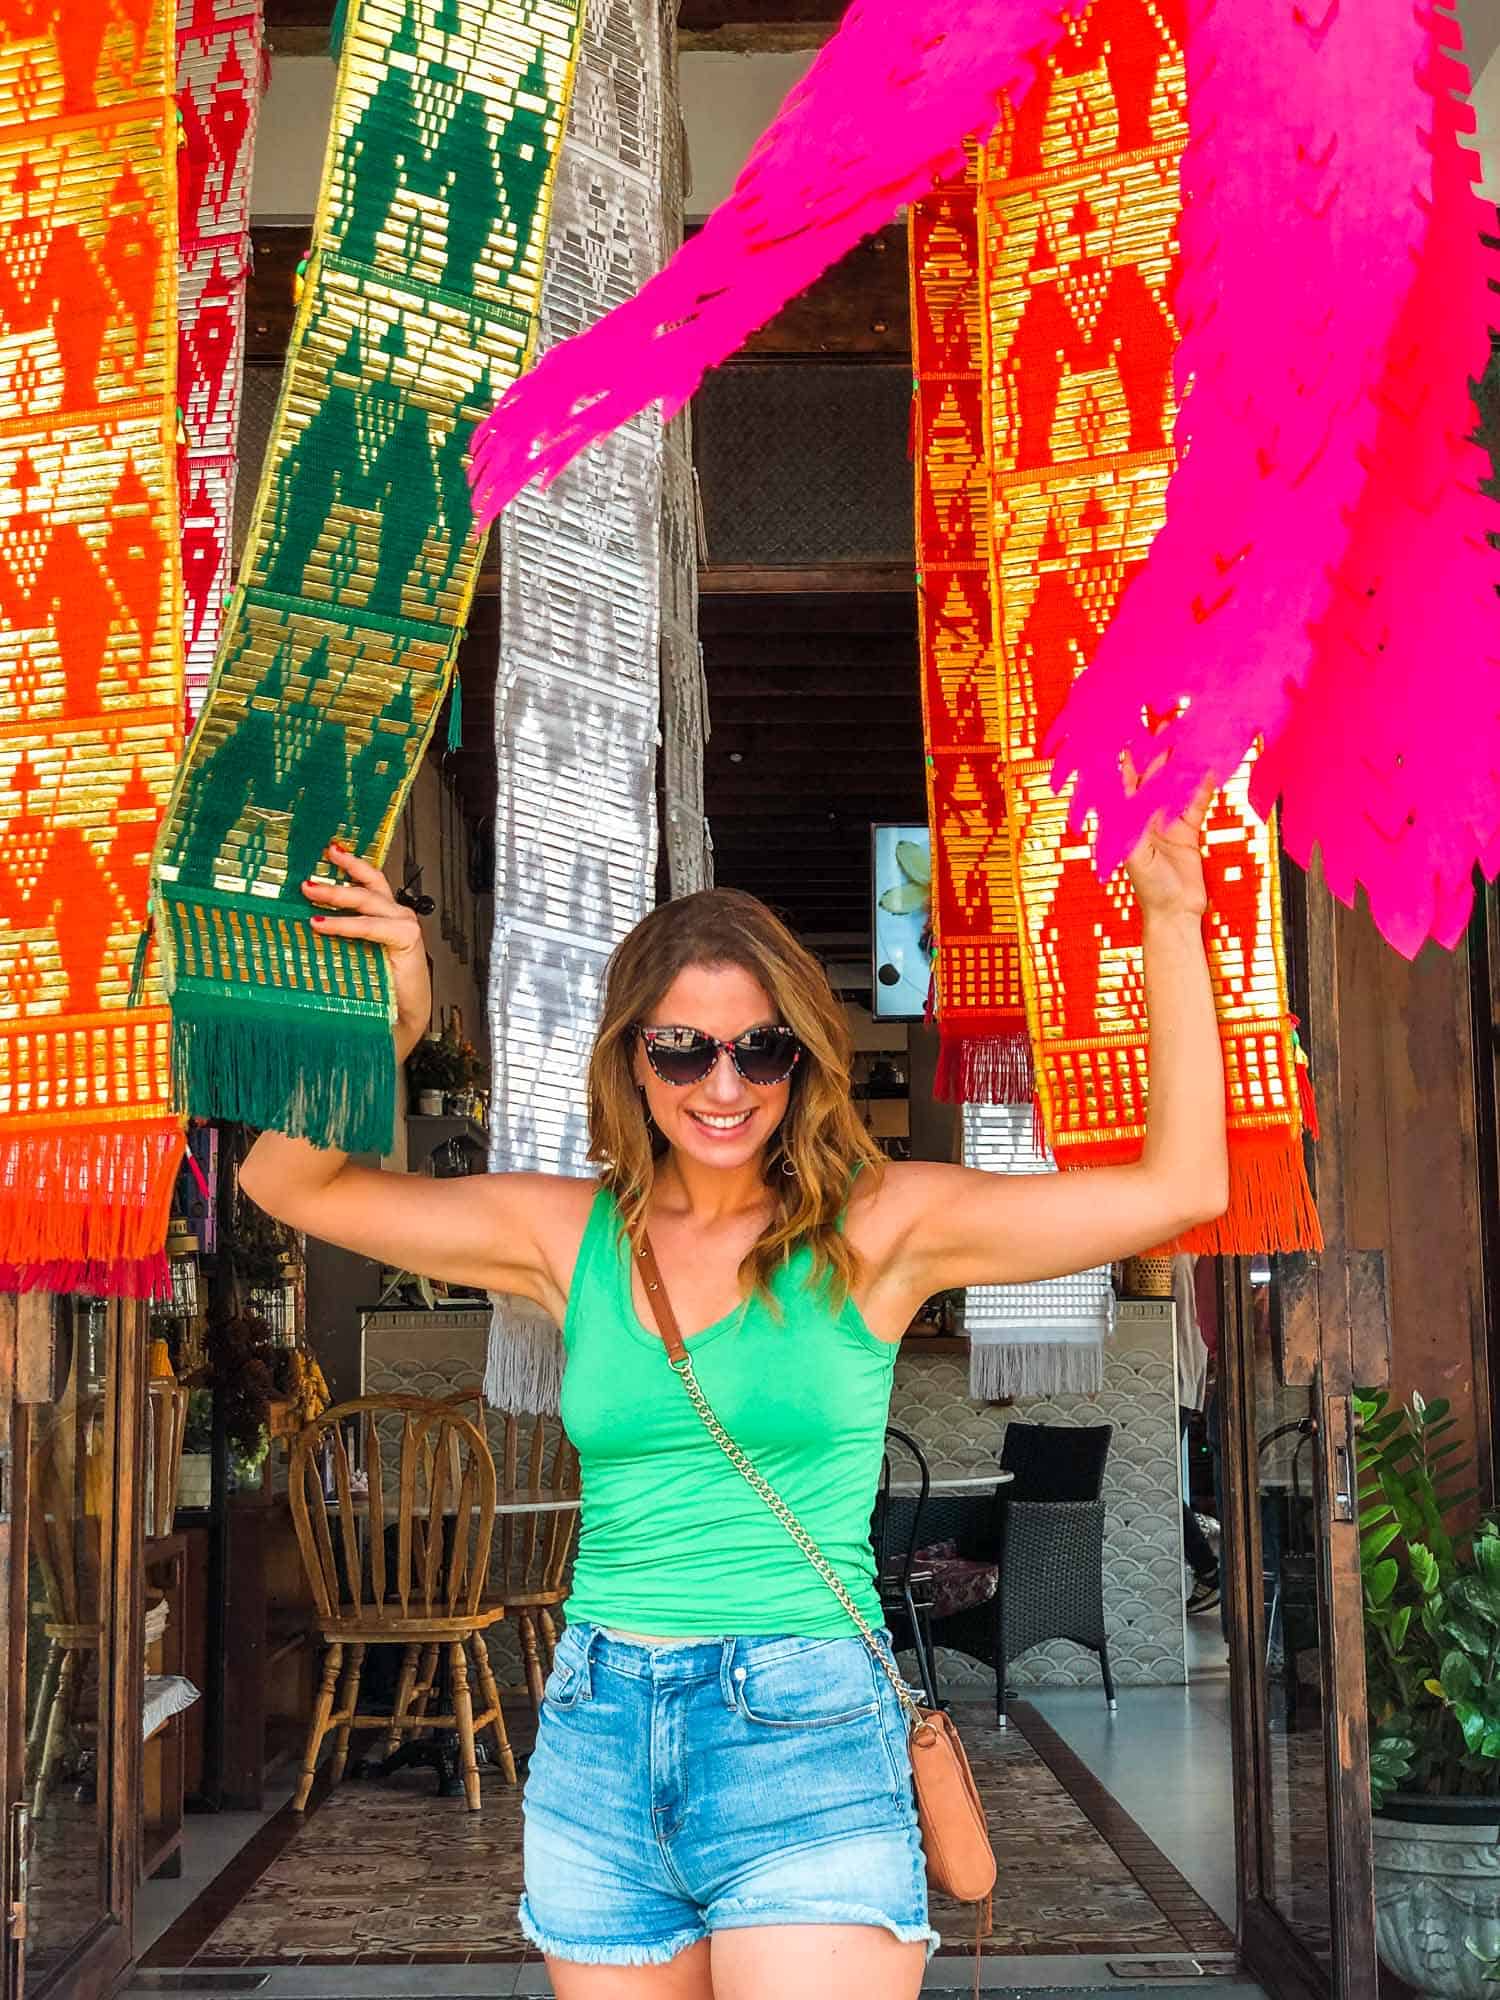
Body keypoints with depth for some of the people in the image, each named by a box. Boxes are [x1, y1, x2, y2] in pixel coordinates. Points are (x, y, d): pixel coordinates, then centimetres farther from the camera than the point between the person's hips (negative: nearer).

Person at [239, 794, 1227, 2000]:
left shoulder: (875, 1229, -3)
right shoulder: (570, 1235, 6)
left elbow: (1179, 1185, -9)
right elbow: (290, 1183, 8)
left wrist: (1172, 921, -11)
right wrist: (386, 1026, -9)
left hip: (806, 1734, -3)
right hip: (595, 1743, 4)